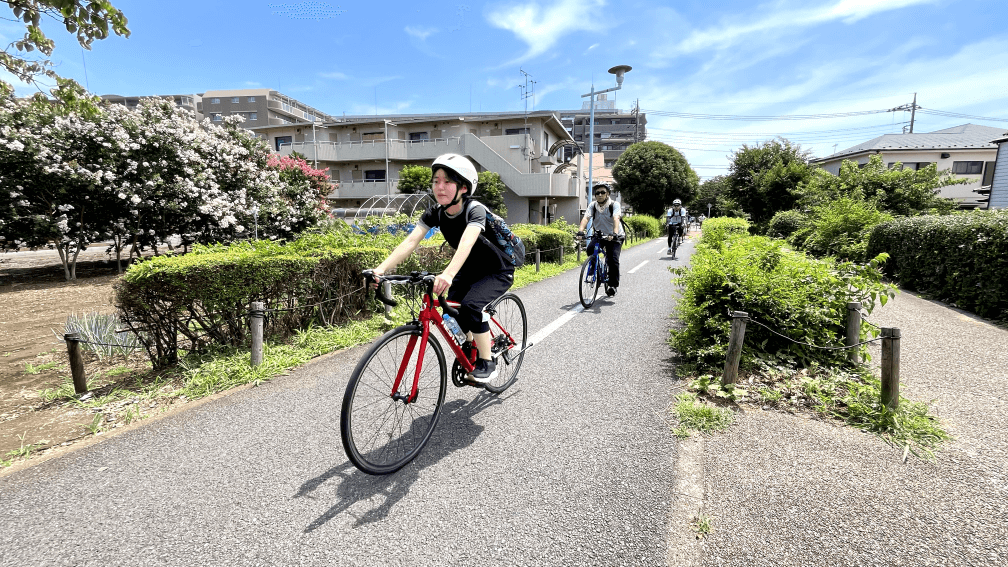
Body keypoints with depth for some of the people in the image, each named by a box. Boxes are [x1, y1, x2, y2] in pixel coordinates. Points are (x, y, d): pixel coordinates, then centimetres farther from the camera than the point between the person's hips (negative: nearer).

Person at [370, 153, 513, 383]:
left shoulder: (475, 210, -28)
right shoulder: (435, 212, -11)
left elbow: (466, 243, -47)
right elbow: (411, 241, -22)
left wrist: (448, 274, -64)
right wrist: (381, 268, -35)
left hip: (498, 272, -6)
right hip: (470, 271, 7)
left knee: (471, 306, -28)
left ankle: (487, 362, -8)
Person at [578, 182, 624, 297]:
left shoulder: (614, 205, -15)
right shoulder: (593, 205, -7)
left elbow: (616, 219, -32)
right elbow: (586, 217, -23)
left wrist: (614, 233, -50)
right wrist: (580, 231, -42)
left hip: (614, 236, -3)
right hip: (599, 235, 3)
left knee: (613, 259, -19)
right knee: (590, 250, -26)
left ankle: (613, 284, -3)